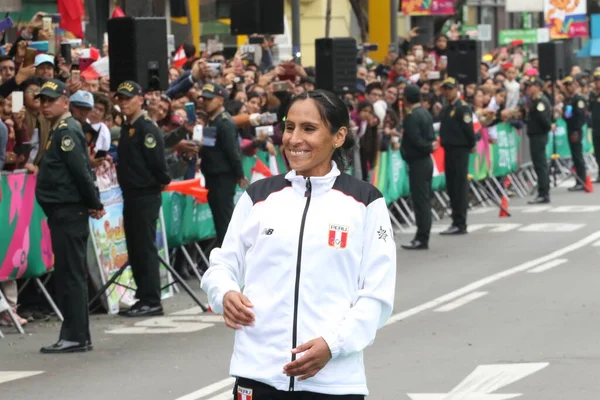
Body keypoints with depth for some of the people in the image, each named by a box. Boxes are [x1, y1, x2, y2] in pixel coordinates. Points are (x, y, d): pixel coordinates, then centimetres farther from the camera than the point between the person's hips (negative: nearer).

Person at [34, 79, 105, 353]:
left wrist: (94, 204, -11)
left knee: (71, 275, -7)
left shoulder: (67, 132, -13)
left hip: (69, 214, -10)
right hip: (62, 212, 10)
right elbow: (81, 171, 17)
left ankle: (76, 337, -5)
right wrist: (93, 203, 11)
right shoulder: (59, 131, 16)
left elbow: (81, 171, -19)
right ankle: (76, 335, 16)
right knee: (67, 275, 11)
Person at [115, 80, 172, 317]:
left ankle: (151, 301, -5)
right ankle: (143, 297, 15)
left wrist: (162, 182, -6)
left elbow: (157, 159, -17)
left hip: (146, 197, -9)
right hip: (131, 195, 9)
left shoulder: (147, 129, -13)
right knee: (135, 249, 10)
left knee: (146, 249, -7)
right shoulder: (126, 129, 14)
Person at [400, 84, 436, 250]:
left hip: (417, 163, -9)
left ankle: (421, 238, -5)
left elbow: (416, 140, -21)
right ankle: (423, 237, 16)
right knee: (425, 200, 11)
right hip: (426, 160, 9)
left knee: (420, 201, -6)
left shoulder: (411, 117, -17)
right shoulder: (425, 113, 12)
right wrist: (431, 145, -3)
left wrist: (429, 147, -7)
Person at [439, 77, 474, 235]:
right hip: (449, 150, 9)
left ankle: (460, 224, -6)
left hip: (460, 150, -9)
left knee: (460, 187, -7)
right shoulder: (445, 109, 15)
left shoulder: (463, 108, -11)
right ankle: (456, 222, 16)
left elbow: (468, 128, -15)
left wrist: (471, 145, -7)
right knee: (451, 187, 10)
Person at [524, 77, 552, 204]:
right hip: (537, 135, 10)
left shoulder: (540, 101, -16)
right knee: (541, 165, 14)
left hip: (538, 136, -10)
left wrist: (549, 127, -10)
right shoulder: (537, 101, 15)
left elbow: (543, 118, -24)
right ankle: (544, 194, 19)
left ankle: (543, 195, -8)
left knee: (540, 165, -8)